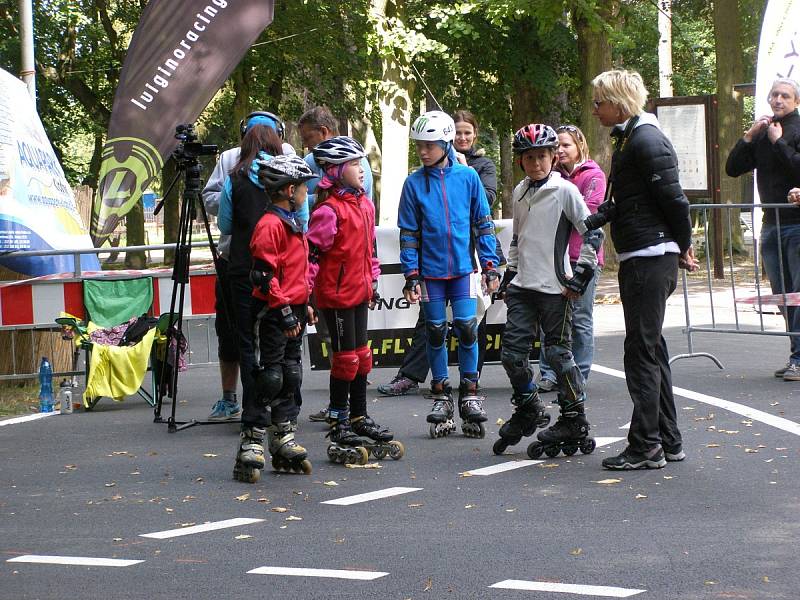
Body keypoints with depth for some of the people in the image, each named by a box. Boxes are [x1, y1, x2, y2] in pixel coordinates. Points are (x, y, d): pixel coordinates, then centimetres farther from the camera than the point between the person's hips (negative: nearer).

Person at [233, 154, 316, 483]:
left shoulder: (292, 224, 15)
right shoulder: (270, 226, -16)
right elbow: (264, 276, -21)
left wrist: (304, 305, 20)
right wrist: (285, 312, -20)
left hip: (292, 312, 10)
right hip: (273, 314, -10)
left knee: (290, 376, 14)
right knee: (270, 378, -8)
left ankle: (284, 443, 22)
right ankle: (251, 446, -4)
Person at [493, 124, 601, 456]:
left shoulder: (565, 191, -8)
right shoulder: (520, 193, 12)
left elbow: (592, 233, -9)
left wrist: (579, 277, -11)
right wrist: (510, 275, 21)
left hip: (554, 288, -6)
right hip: (522, 287, 6)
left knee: (558, 353, -2)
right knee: (512, 351, 4)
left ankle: (574, 422, 8)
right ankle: (528, 410, 24)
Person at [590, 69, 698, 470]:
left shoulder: (646, 140, -16)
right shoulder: (627, 139, 16)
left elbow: (674, 199, -17)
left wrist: (683, 248, -6)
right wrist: (589, 221, 8)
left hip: (650, 258, -10)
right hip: (637, 258, 10)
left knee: (642, 350, -7)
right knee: (651, 349, 14)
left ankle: (646, 446, -4)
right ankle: (668, 441, 21)